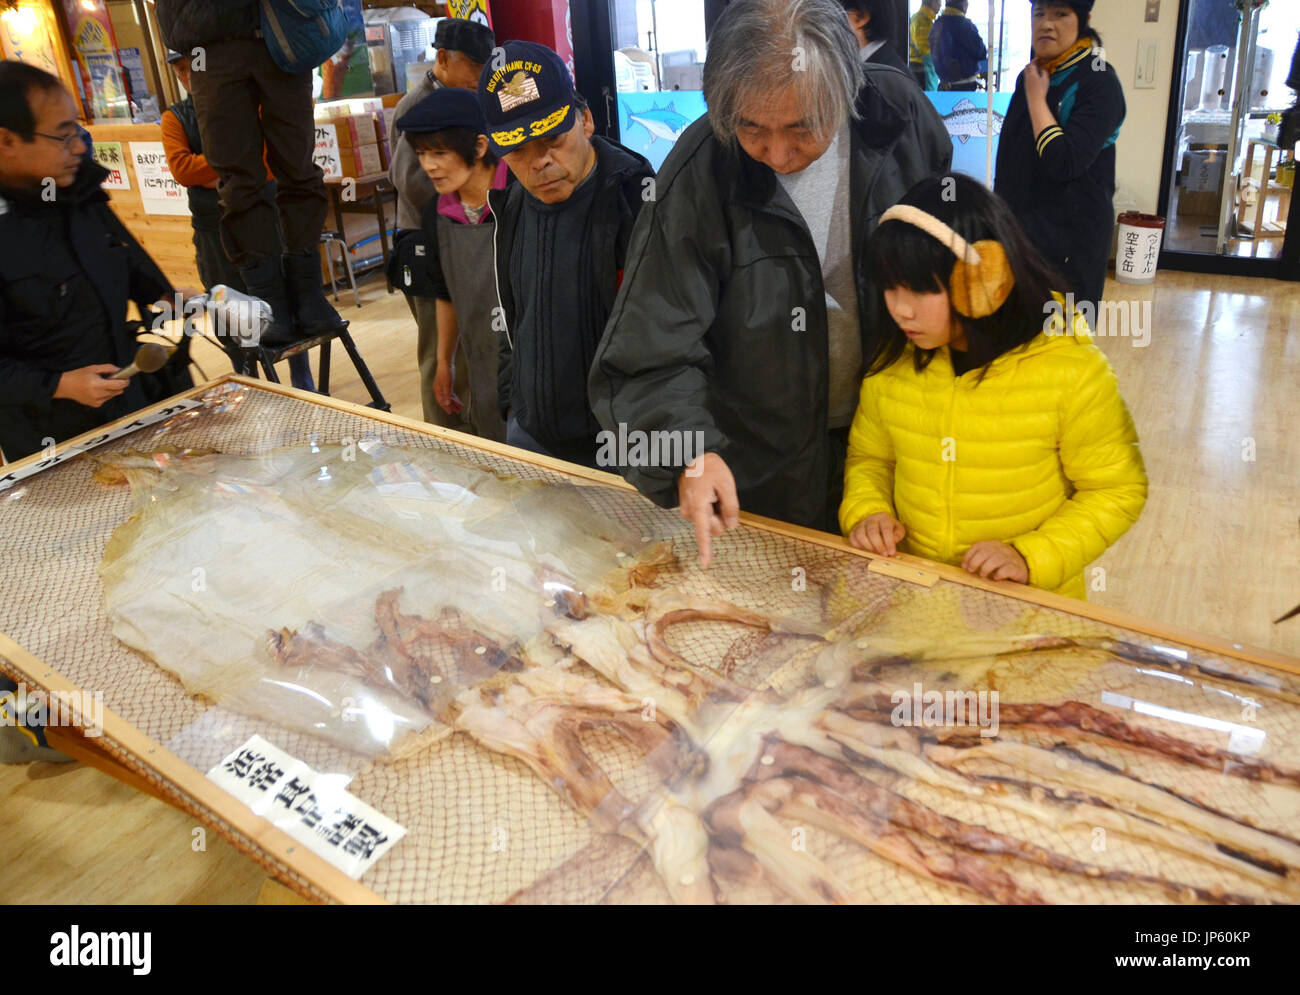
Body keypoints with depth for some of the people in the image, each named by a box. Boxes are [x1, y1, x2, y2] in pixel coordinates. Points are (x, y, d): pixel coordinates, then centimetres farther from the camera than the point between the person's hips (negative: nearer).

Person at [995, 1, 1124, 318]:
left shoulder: (1100, 82, -13)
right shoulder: (1031, 76, 9)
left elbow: (1065, 162, -25)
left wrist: (1036, 98, -16)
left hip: (1070, 233, -7)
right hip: (1020, 224, 7)